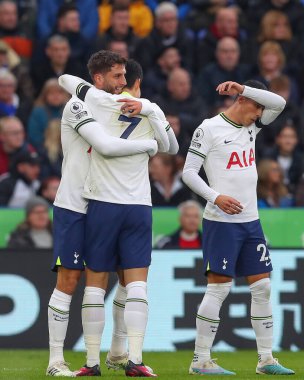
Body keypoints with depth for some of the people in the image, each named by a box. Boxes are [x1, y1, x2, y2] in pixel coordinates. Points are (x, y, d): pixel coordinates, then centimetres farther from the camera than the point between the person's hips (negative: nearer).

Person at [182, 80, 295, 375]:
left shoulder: (251, 126, 13)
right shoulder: (210, 128, -6)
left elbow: (279, 103, 4)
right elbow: (188, 172, -8)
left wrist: (242, 88, -8)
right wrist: (216, 197, -20)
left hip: (250, 221, 7)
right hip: (222, 221, -7)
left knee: (262, 287, 6)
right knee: (219, 287, -8)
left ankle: (266, 359, 11)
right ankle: (200, 360, -3)